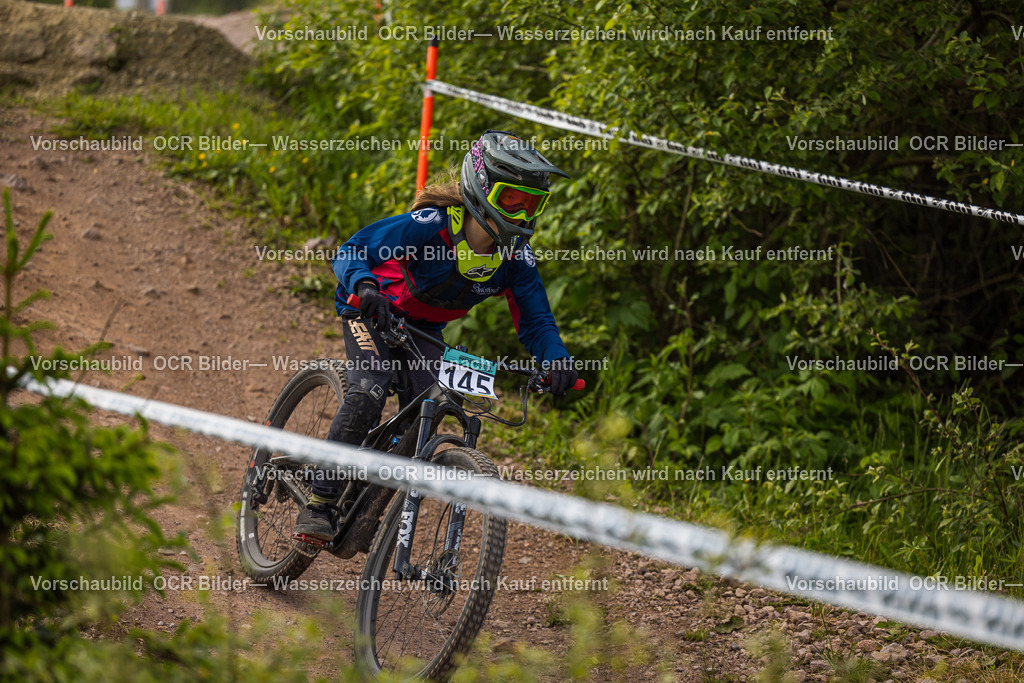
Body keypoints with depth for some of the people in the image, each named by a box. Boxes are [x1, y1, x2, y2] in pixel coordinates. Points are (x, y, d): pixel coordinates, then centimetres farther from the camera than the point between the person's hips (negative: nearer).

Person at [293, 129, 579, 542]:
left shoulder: (515, 256, -19)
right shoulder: (431, 224, -33)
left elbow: (534, 319, -14)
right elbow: (351, 252, -33)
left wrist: (556, 357, -36)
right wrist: (366, 288, -55)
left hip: (424, 329, 5)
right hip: (370, 310, -5)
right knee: (369, 392, -28)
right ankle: (318, 505, -21)